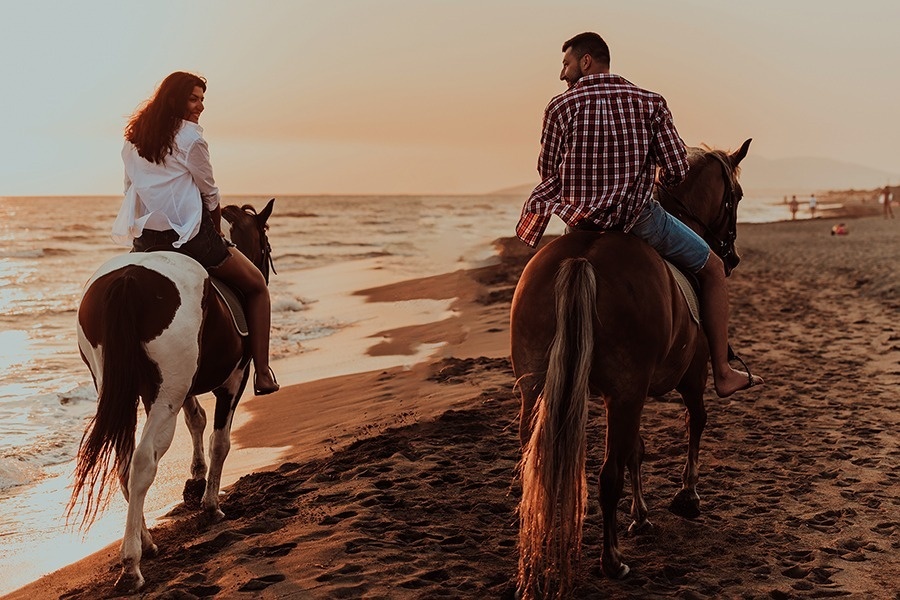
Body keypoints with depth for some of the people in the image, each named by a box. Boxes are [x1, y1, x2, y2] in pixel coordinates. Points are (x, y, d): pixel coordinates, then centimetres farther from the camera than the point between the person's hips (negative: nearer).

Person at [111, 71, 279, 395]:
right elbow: (210, 195, -4)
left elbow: (130, 188, 14)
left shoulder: (133, 137, 11)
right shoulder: (190, 136, -9)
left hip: (145, 239, 6)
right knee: (256, 286, 12)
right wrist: (217, 234, 12)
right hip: (191, 235, -6)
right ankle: (262, 374, 5)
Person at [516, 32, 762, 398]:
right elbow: (677, 170, -3)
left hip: (579, 220, 2)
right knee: (712, 269, 18)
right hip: (639, 217, -1)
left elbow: (548, 174, 3)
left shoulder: (560, 107, -2)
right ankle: (722, 373, 19)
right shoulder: (650, 103, -1)